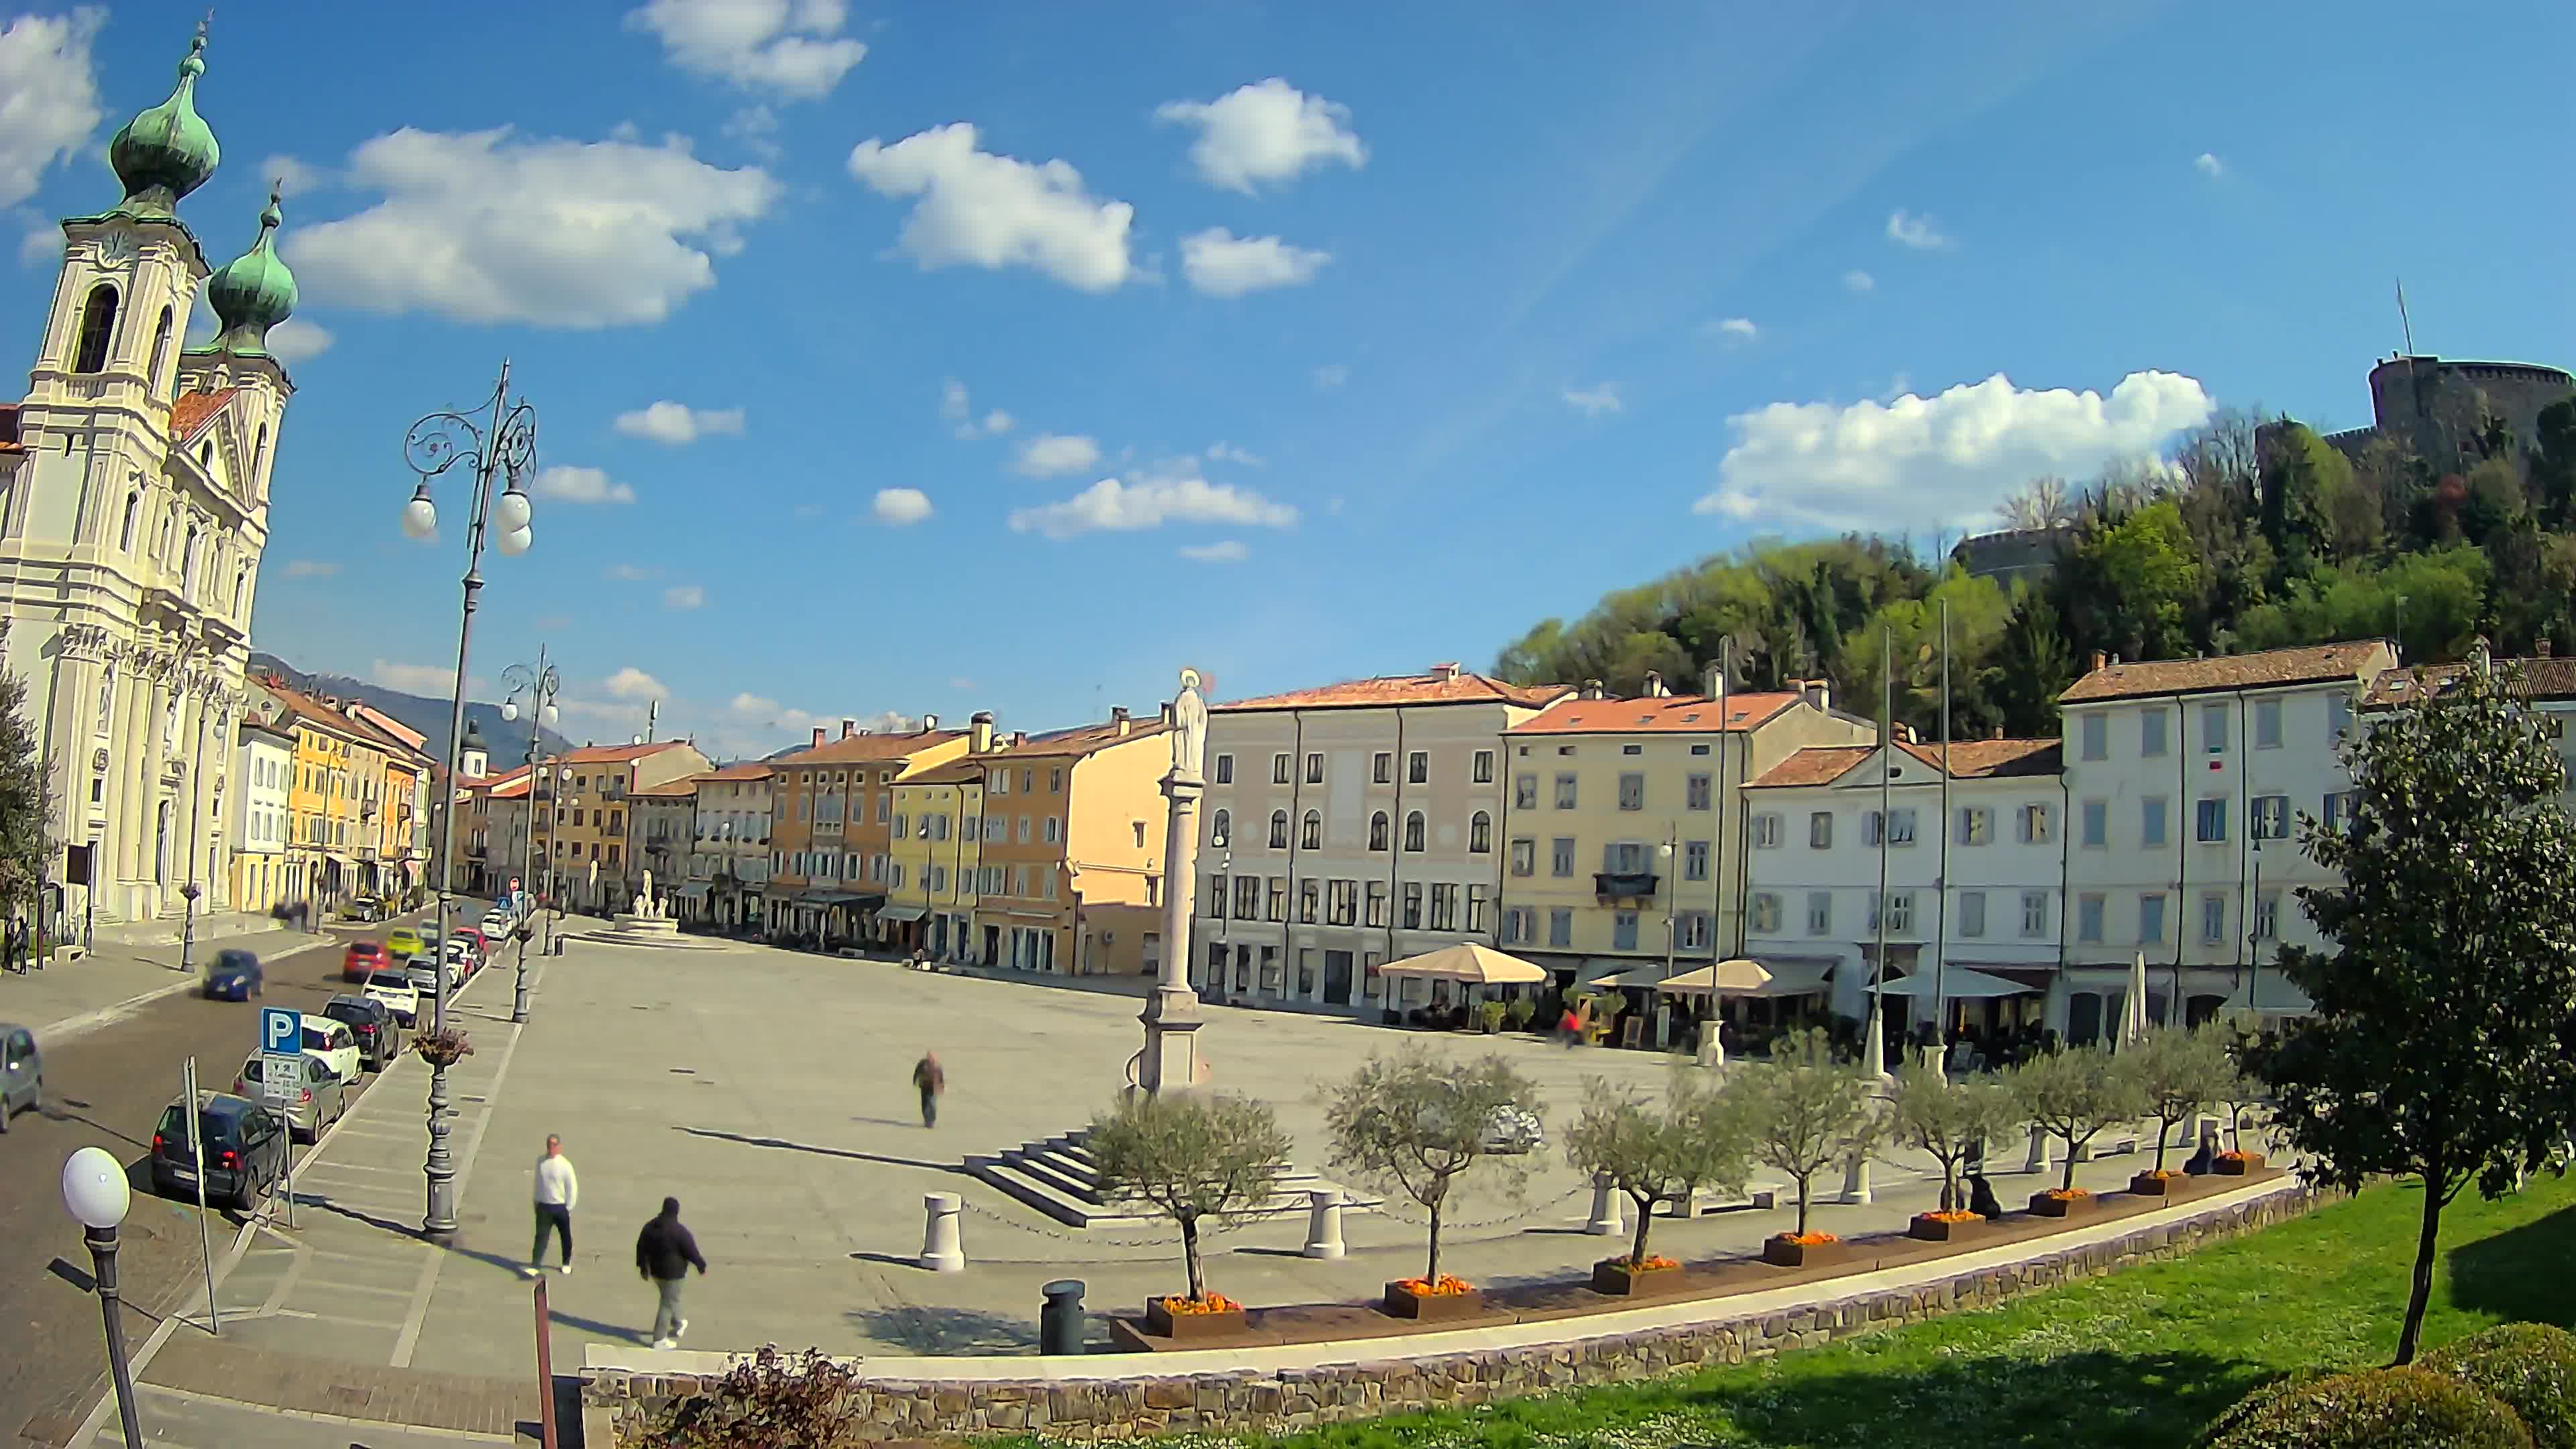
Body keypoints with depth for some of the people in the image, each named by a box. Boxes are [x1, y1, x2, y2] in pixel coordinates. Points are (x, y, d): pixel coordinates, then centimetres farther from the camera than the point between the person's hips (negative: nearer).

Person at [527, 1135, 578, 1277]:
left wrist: (569, 1208, -9)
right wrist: (536, 1202, 10)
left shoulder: (565, 1165, -13)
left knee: (566, 1237, 12)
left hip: (561, 1207, -2)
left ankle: (567, 1263, 29)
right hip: (543, 1206, 2)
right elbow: (538, 1183, 11)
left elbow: (573, 1187, -9)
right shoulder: (540, 1162, -1)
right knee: (541, 1237, -5)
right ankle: (535, 1266, -7)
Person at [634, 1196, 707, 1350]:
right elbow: (692, 1253, -17)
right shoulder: (680, 1232, -22)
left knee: (670, 1298, 26)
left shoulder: (650, 1226, -2)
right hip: (674, 1272, -7)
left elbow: (641, 1247, 8)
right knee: (668, 1304, 3)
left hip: (656, 1270, 7)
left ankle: (678, 1325, 44)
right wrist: (702, 1266, -1)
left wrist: (642, 1266, 20)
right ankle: (659, 1340, 5)